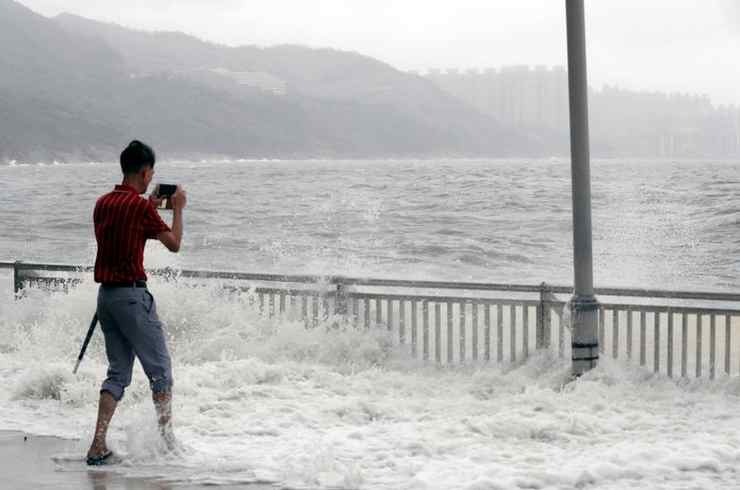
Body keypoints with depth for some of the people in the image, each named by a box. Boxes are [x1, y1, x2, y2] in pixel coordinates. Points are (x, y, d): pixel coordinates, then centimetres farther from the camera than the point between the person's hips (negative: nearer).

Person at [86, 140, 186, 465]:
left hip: (105, 294, 7)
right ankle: (166, 442, 12)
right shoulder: (141, 206, -13)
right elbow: (174, 243, -5)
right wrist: (178, 209, 8)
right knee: (160, 370, 6)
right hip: (132, 294, -7)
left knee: (118, 371, 11)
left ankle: (98, 445, 1)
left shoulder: (103, 203, 9)